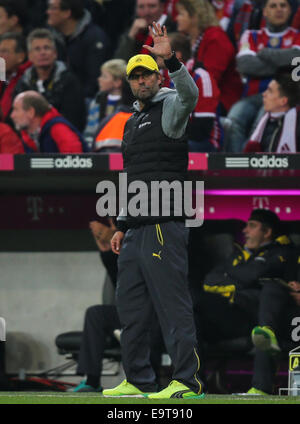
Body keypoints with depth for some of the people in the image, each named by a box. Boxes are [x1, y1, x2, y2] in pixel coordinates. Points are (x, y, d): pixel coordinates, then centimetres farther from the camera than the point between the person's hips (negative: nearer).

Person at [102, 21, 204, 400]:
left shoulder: (170, 108, -2)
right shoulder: (132, 123, 23)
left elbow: (190, 94, -28)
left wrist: (170, 59, -40)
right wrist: (122, 226, 23)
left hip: (164, 224, -9)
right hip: (135, 230, 9)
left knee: (173, 305, -12)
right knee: (131, 308, 12)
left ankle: (187, 380, -14)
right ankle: (137, 380, 19)